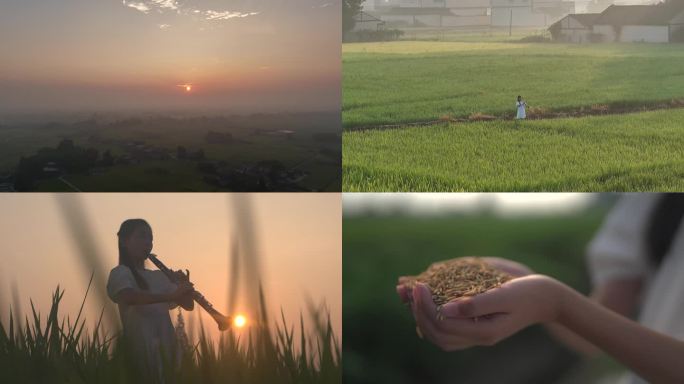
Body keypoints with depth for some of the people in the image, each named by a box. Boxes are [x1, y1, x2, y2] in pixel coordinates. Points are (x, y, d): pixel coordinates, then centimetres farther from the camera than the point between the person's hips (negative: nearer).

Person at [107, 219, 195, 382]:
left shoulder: (159, 276, 18)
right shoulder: (120, 273, -2)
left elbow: (188, 305, 15)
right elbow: (129, 297, -24)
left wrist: (184, 285, -5)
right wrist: (171, 295, -32)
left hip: (167, 349, 6)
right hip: (141, 353, -6)